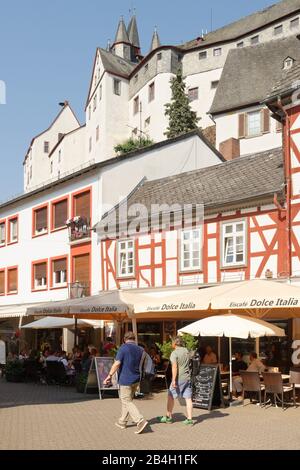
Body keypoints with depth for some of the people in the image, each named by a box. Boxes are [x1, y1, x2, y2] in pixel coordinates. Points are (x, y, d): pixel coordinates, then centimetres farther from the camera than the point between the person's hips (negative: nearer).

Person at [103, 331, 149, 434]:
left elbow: (117, 364, -17)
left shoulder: (123, 348, -12)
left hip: (125, 380, -7)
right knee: (127, 400, 19)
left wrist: (110, 375, -11)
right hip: (136, 379, 7)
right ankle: (122, 422, 25)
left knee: (127, 402, -3)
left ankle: (141, 420, -17)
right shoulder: (140, 350, 7)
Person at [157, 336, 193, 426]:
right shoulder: (186, 351, 8)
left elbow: (174, 367, -20)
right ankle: (189, 419, 3)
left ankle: (168, 417, 17)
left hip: (179, 378, -6)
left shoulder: (174, 353, -12)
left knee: (170, 396, 9)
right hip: (187, 378, 6)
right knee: (188, 398, 5)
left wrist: (174, 380, -22)